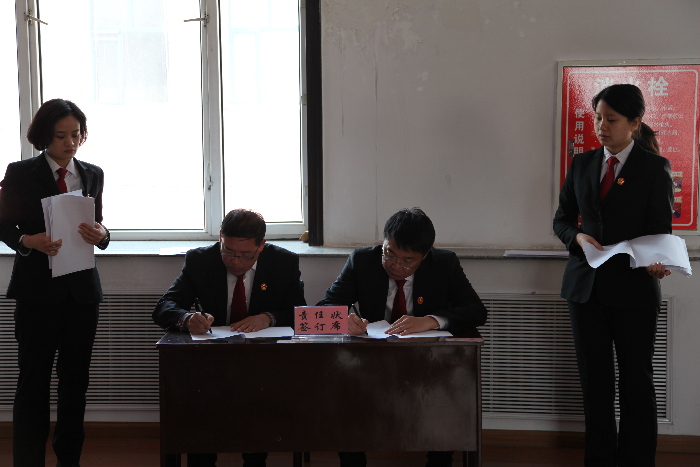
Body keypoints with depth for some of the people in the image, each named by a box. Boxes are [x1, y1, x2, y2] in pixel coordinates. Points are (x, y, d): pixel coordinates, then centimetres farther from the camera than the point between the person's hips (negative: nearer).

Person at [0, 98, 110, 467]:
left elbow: (98, 227, 11)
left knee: (76, 378, 9)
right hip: (37, 289, -3)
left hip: (82, 288, 4)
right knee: (33, 380, -1)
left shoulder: (92, 174, 8)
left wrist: (100, 235, -12)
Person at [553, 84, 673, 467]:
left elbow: (661, 231, -5)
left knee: (636, 381, 4)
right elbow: (561, 219, 13)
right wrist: (577, 236, -10)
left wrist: (656, 261, -26)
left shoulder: (654, 168, -2)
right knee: (594, 379, 9)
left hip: (633, 287, -4)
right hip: (586, 284, 4)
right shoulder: (582, 164, 10)